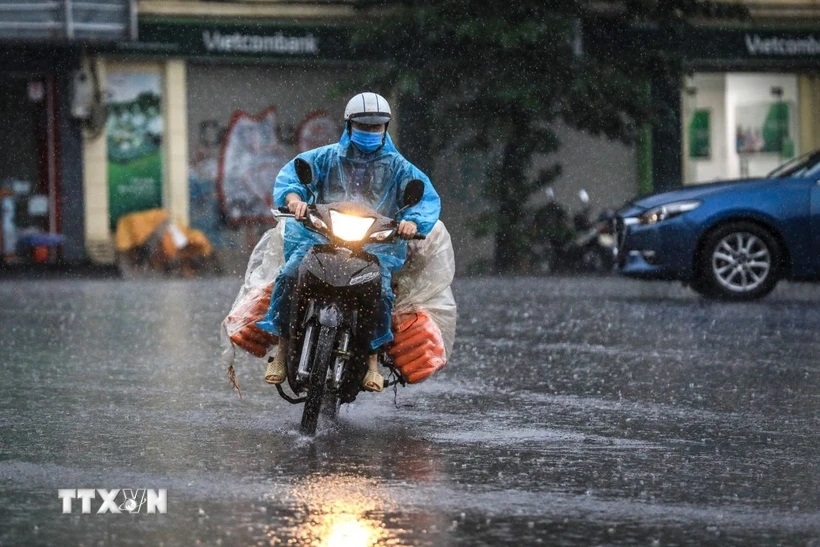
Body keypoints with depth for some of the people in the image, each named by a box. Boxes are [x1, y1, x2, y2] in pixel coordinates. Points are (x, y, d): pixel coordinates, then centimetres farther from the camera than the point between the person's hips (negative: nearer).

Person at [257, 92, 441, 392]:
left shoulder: (397, 166, 13)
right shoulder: (328, 157, 14)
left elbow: (427, 196, 3)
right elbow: (292, 172, 3)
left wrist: (413, 221, -19)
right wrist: (293, 197, -21)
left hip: (376, 245, 0)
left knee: (381, 291, -28)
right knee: (288, 276, -24)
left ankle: (373, 359, -11)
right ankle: (282, 349, -14)